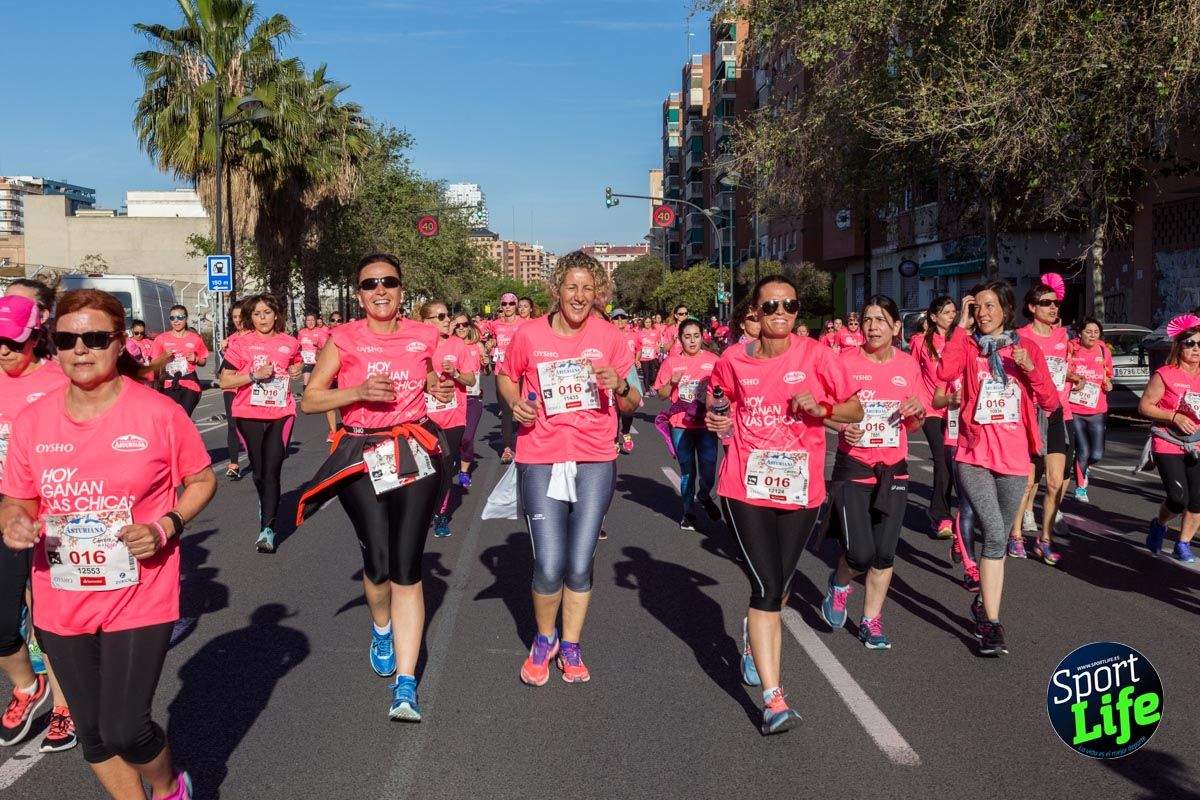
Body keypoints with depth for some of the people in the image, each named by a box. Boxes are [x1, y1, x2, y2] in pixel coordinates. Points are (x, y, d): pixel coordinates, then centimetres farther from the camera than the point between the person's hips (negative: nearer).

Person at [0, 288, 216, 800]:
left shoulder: (158, 412, -10)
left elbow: (202, 480, 0)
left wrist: (166, 527, -16)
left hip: (140, 597, -4)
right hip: (61, 602, 4)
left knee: (124, 730, -4)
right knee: (92, 732, 14)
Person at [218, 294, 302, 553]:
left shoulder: (290, 343, 6)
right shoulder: (241, 343, -1)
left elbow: (297, 365, 29)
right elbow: (225, 381, -5)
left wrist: (297, 371, 8)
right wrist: (255, 375, -15)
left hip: (281, 414, 0)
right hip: (249, 416, 0)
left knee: (272, 471, -10)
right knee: (259, 471, 10)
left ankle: (267, 529, -8)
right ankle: (267, 510, 36)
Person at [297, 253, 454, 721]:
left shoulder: (423, 337, 5)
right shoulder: (344, 339, -1)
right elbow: (309, 400, -1)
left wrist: (441, 390, 0)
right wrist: (358, 392, -16)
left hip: (414, 452, 1)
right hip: (361, 456, -1)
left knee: (407, 565, -5)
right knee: (378, 562, -7)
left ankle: (405, 684, -2)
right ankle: (382, 629, 30)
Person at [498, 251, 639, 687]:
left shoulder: (609, 336, 0)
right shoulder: (530, 335, -3)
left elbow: (632, 405, 6)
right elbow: (505, 376, 16)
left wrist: (620, 386, -16)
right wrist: (515, 402, -5)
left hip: (595, 461, 1)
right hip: (541, 460, -1)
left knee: (580, 566, 6)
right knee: (549, 566, -5)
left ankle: (571, 646, 29)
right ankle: (544, 639, 24)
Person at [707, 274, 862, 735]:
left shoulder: (815, 356, -4)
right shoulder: (733, 360, 0)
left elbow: (855, 410, 2)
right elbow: (721, 410, 19)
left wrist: (820, 408, -16)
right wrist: (717, 423, -3)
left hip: (800, 489, 1)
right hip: (746, 486, -1)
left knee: (779, 587, 16)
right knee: (766, 587, -10)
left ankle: (753, 637, 49)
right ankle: (773, 698, -4)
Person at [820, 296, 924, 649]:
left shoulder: (909, 365, 3)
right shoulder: (845, 361, -9)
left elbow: (913, 426, 12)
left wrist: (918, 413, -10)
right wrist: (842, 425, -23)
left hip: (893, 470, 3)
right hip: (852, 468, -3)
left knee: (884, 554, 5)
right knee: (860, 553, -10)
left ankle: (871, 621, 24)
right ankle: (840, 583, 25)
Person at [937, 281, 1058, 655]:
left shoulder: (1027, 347, 7)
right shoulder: (968, 345, 2)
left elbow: (1050, 403, 2)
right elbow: (945, 372, -21)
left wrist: (1030, 368, -14)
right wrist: (962, 326, -13)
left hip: (1014, 458, 3)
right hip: (975, 456, -2)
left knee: (998, 538, 14)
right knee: (995, 535, -16)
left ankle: (983, 602, 36)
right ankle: (992, 623, -9)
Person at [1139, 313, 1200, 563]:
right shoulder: (1165, 375, -7)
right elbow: (1144, 406, -7)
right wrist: (1174, 417, -17)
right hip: (1167, 446, -4)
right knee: (1178, 497, -13)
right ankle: (1159, 524, 20)